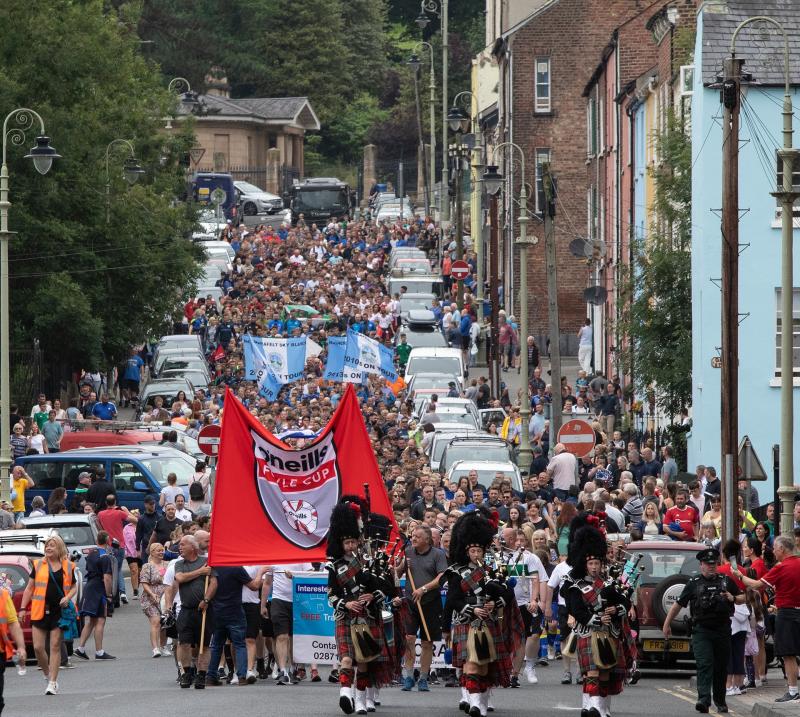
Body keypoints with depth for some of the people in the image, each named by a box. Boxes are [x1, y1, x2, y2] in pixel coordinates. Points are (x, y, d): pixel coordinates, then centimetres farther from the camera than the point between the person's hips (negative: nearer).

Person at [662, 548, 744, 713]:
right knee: (704, 664, -15)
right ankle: (704, 700, -24)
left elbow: (743, 598, 20)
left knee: (721, 667, 8)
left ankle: (720, 701, 21)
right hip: (701, 630, -2)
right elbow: (678, 604, 9)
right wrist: (667, 624, 8)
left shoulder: (726, 581, 11)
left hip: (722, 630, 2)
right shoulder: (693, 583, 5)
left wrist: (733, 598, -3)